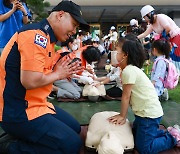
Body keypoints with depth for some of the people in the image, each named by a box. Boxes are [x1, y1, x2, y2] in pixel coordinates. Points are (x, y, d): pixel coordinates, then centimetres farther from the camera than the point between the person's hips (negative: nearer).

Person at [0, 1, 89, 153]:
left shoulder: (46, 38, 12)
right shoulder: (37, 35, -20)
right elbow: (30, 81, -28)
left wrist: (64, 72, 1)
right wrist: (57, 74, -11)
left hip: (36, 104, 11)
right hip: (18, 112, -11)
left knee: (74, 128, 19)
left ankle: (24, 140, 12)